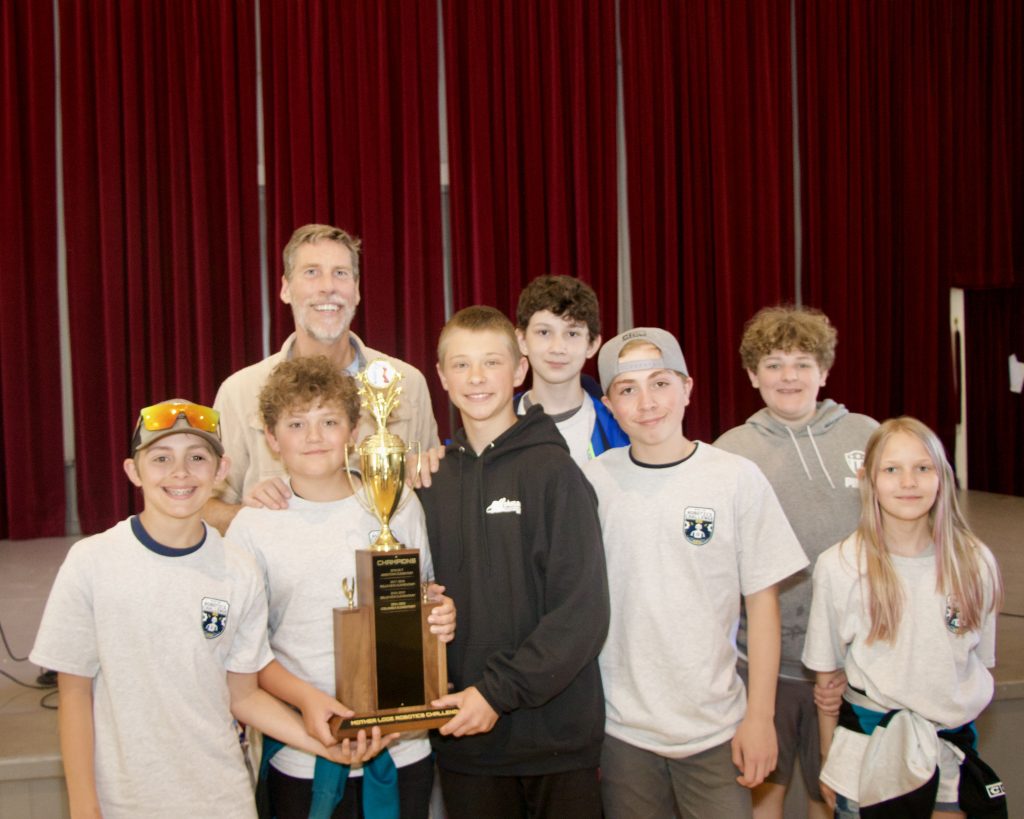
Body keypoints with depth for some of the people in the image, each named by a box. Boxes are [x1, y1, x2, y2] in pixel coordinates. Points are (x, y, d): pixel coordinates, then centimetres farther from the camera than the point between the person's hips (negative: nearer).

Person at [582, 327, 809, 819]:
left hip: (716, 727, -1)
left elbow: (762, 598, -1)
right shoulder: (592, 481, -2)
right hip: (621, 729, 1)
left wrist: (760, 715, -3)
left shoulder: (736, 478, -5)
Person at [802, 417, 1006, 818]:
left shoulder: (975, 562, -5)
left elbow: (979, 662, 8)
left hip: (952, 741, 2)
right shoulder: (839, 567, -13)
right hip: (871, 746, -2)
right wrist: (830, 762, 2)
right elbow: (827, 673, -3)